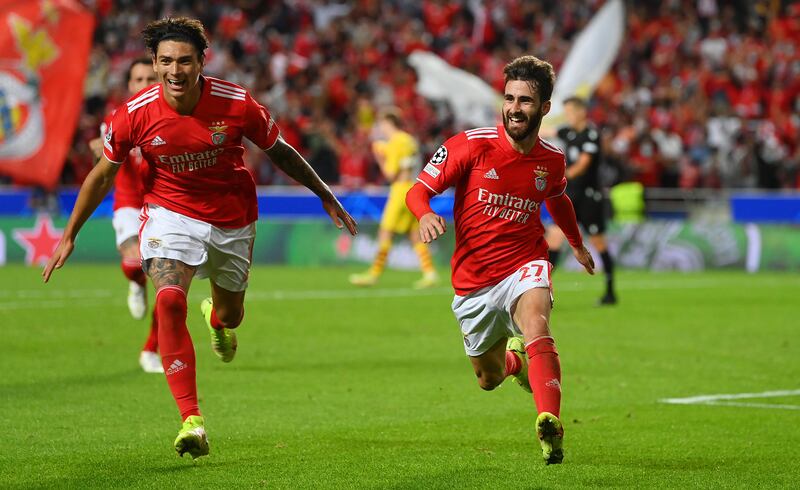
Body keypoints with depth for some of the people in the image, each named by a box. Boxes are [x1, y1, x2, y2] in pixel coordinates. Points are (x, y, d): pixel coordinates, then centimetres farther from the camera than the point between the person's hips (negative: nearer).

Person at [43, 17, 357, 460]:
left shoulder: (236, 104, -19)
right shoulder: (136, 115, -18)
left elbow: (280, 152, -1)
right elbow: (103, 175, -2)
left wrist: (326, 197, 7)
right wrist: (69, 236, 0)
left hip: (232, 220, 1)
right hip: (170, 213, -1)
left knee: (230, 316, 17)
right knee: (168, 300, -27)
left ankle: (216, 317, 61)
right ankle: (191, 421, -25)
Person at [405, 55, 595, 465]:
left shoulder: (551, 159, 0)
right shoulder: (471, 145, -11)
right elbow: (418, 191, -8)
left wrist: (577, 244, 38)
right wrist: (425, 215, -32)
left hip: (524, 266, 0)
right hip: (473, 281, 0)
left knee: (536, 324, -35)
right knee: (488, 380, 13)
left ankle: (549, 424, -45)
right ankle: (513, 359, 51)